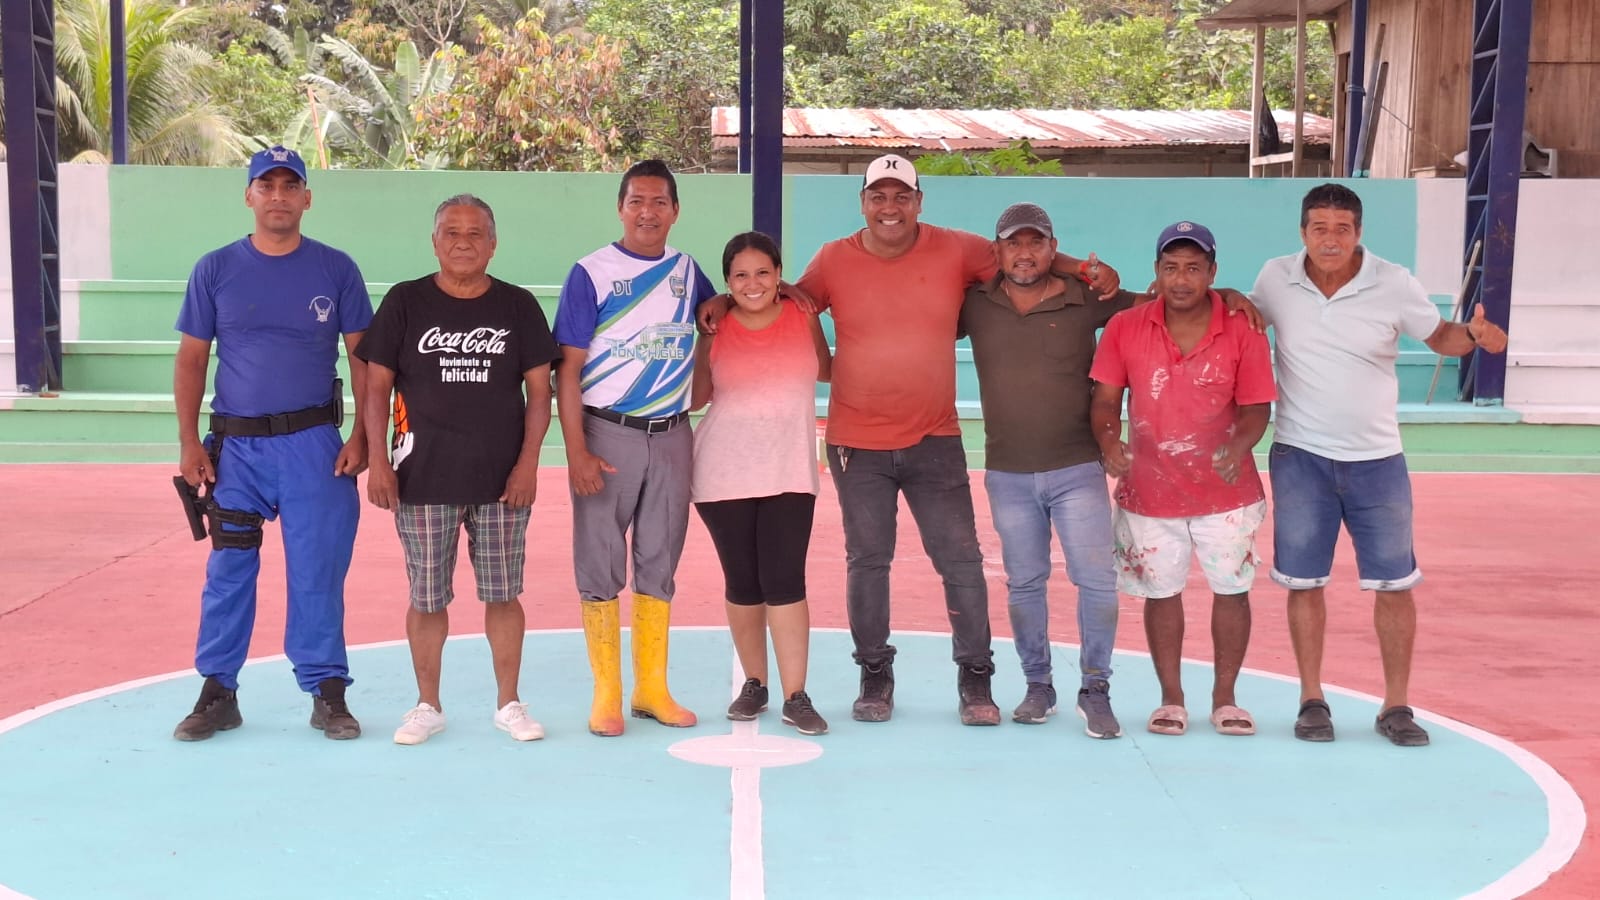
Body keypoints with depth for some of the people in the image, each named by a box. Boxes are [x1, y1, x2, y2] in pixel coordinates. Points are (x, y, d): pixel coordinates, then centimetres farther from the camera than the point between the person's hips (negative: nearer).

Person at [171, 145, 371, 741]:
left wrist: (362, 436, -4)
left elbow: (364, 357, 5)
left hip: (314, 443, -1)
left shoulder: (336, 269, 4)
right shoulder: (215, 270, 6)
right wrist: (189, 442, 0)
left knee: (318, 570, 0)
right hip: (235, 445, 1)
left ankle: (327, 692, 10)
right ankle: (217, 693, 15)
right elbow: (191, 360, 8)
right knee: (227, 571, 4)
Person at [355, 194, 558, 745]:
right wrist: (377, 462, -4)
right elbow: (377, 386, 3)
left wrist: (528, 461, -4)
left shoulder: (518, 307, 5)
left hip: (502, 479, 1)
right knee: (427, 598, 6)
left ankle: (508, 704, 21)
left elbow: (539, 389, 5)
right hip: (423, 478, 0)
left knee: (502, 594, 7)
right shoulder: (404, 303, 2)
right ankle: (427, 706, 21)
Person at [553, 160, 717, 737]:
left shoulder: (686, 271, 8)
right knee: (600, 566, 1)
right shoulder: (592, 273, -4)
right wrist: (576, 451, -15)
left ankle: (652, 689, 20)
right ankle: (606, 695, 10)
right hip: (607, 433, -4)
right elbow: (568, 368, -6)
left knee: (659, 565, 10)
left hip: (671, 435, 4)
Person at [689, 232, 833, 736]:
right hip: (723, 475, 1)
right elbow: (696, 397, 5)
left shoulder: (802, 317, 2)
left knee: (785, 581, -7)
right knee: (742, 584, 8)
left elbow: (827, 371, 15)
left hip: (789, 474, 0)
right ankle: (754, 684, 24)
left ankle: (796, 698, -2)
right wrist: (703, 332, -5)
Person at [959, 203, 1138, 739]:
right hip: (1007, 475, 2)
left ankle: (1095, 690, 7)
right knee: (1024, 585, 10)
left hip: (1077, 469, -1)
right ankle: (1037, 685, 23)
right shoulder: (974, 305, 1)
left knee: (1097, 580, -5)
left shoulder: (1086, 300, -3)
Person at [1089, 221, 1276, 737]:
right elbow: (1106, 396, -3)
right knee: (1161, 593, 11)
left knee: (1231, 591, 8)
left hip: (1226, 492, 0)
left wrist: (1239, 447, -26)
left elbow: (1256, 407, -7)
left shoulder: (1243, 331, -8)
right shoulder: (1124, 328, -5)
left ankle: (1224, 698, 24)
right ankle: (1171, 699, 25)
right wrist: (1109, 441, -22)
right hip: (1150, 491, 1)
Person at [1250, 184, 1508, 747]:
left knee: (1394, 584, 3)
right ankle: (1312, 701, 19)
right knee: (1304, 582, 6)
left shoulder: (1393, 284, -7)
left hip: (1377, 460, 0)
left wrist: (1474, 334, -18)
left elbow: (1439, 336, 4)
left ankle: (1396, 706, 16)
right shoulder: (1276, 278, -5)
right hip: (1300, 457, 0)